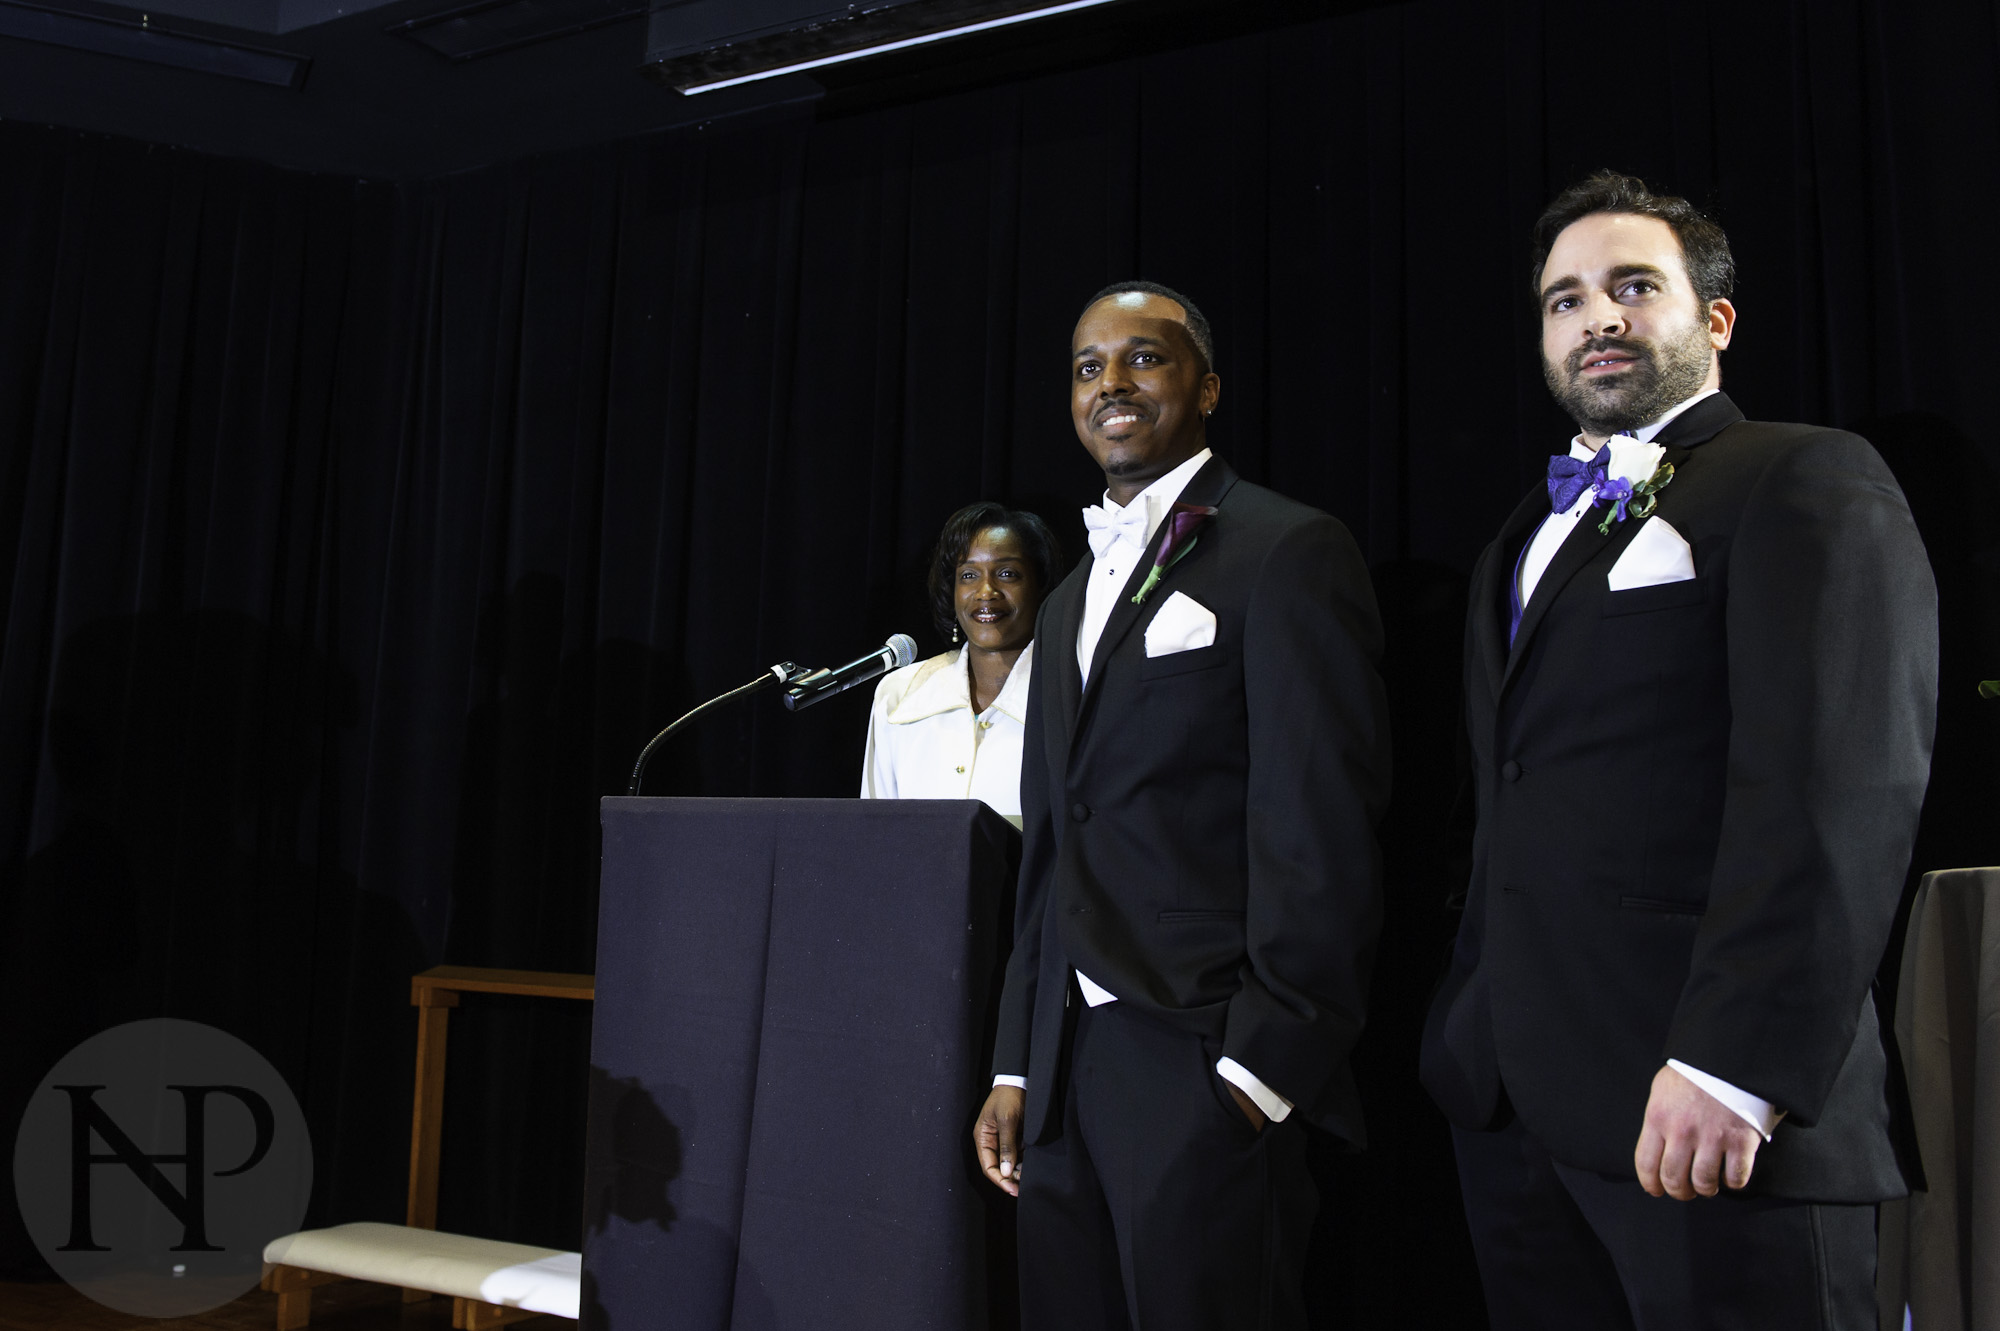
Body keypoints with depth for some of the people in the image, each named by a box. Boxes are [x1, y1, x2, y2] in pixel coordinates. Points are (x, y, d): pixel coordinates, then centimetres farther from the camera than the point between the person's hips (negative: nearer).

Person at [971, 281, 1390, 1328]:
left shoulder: (1287, 553, -5)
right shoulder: (1068, 602, 19)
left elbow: (1320, 837, -13)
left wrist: (1259, 1072, -17)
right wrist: (1017, 1066, 14)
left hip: (1206, 1061, -7)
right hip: (1067, 1074, 7)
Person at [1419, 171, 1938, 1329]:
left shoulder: (1809, 481, -2)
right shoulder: (1525, 540, 21)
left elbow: (1841, 786, -15)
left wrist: (1734, 1066, -21)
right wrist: (1466, 1032, 12)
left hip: (1709, 1110, -6)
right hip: (1514, 1103, 7)